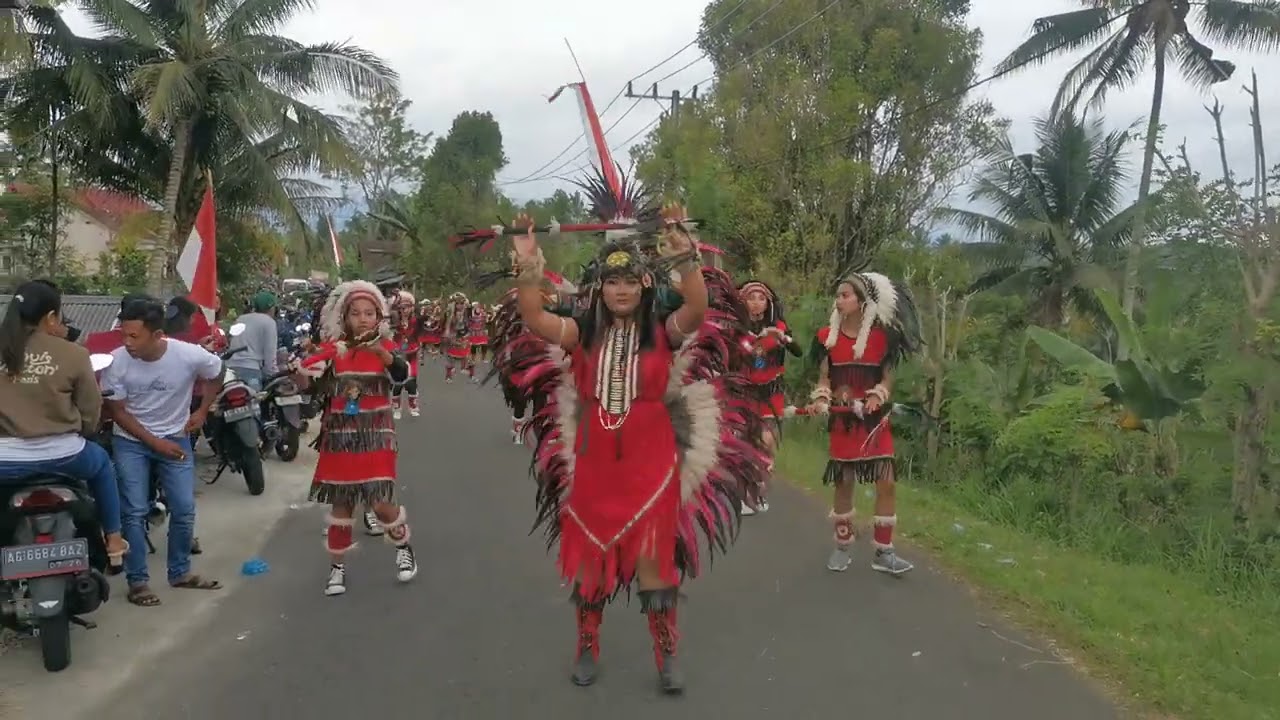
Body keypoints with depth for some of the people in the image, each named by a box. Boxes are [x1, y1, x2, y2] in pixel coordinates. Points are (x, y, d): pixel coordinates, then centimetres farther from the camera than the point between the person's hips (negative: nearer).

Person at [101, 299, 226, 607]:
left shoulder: (189, 355, -22)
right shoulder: (117, 361, -21)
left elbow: (216, 374, 2)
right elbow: (117, 412, -10)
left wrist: (201, 412, 0)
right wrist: (155, 442, -14)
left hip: (176, 438, 1)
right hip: (131, 441, -1)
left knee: (184, 510, 3)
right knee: (135, 512, -6)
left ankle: (180, 572, 22)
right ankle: (138, 581, 6)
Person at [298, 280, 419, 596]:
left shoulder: (385, 347, -2)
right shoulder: (333, 348, 1)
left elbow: (402, 374, -21)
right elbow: (305, 373, -10)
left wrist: (381, 353, -36)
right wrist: (324, 357, -29)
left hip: (376, 435, -2)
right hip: (339, 436, 2)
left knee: (380, 503, -9)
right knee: (341, 504, 8)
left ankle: (404, 548, 19)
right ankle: (337, 566, 24)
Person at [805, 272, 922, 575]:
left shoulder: (882, 336, -2)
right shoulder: (828, 335, 1)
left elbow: (887, 379, 0)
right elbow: (824, 378, 4)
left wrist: (876, 397, -19)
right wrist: (820, 399, -14)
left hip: (875, 418, -1)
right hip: (842, 419, 1)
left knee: (886, 481, -4)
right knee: (844, 481, 6)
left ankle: (884, 552, 5)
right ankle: (842, 546, 20)